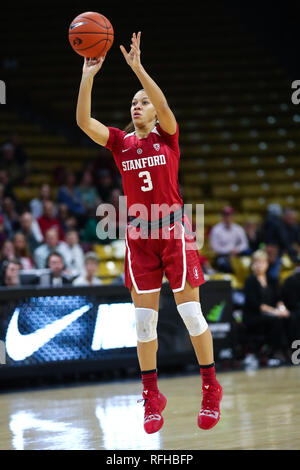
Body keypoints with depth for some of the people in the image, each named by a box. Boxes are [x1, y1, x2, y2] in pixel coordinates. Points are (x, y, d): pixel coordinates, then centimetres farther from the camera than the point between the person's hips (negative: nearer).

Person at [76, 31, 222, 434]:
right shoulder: (120, 141, 8)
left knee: (190, 311, -1)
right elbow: (83, 121, -6)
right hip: (139, 235, 3)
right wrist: (88, 77, -15)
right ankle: (151, 397, 12)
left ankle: (211, 388, 12)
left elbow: (164, 106, -19)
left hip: (174, 230, -3)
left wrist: (137, 67, -26)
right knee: (144, 318, 3)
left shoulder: (167, 136, 2)